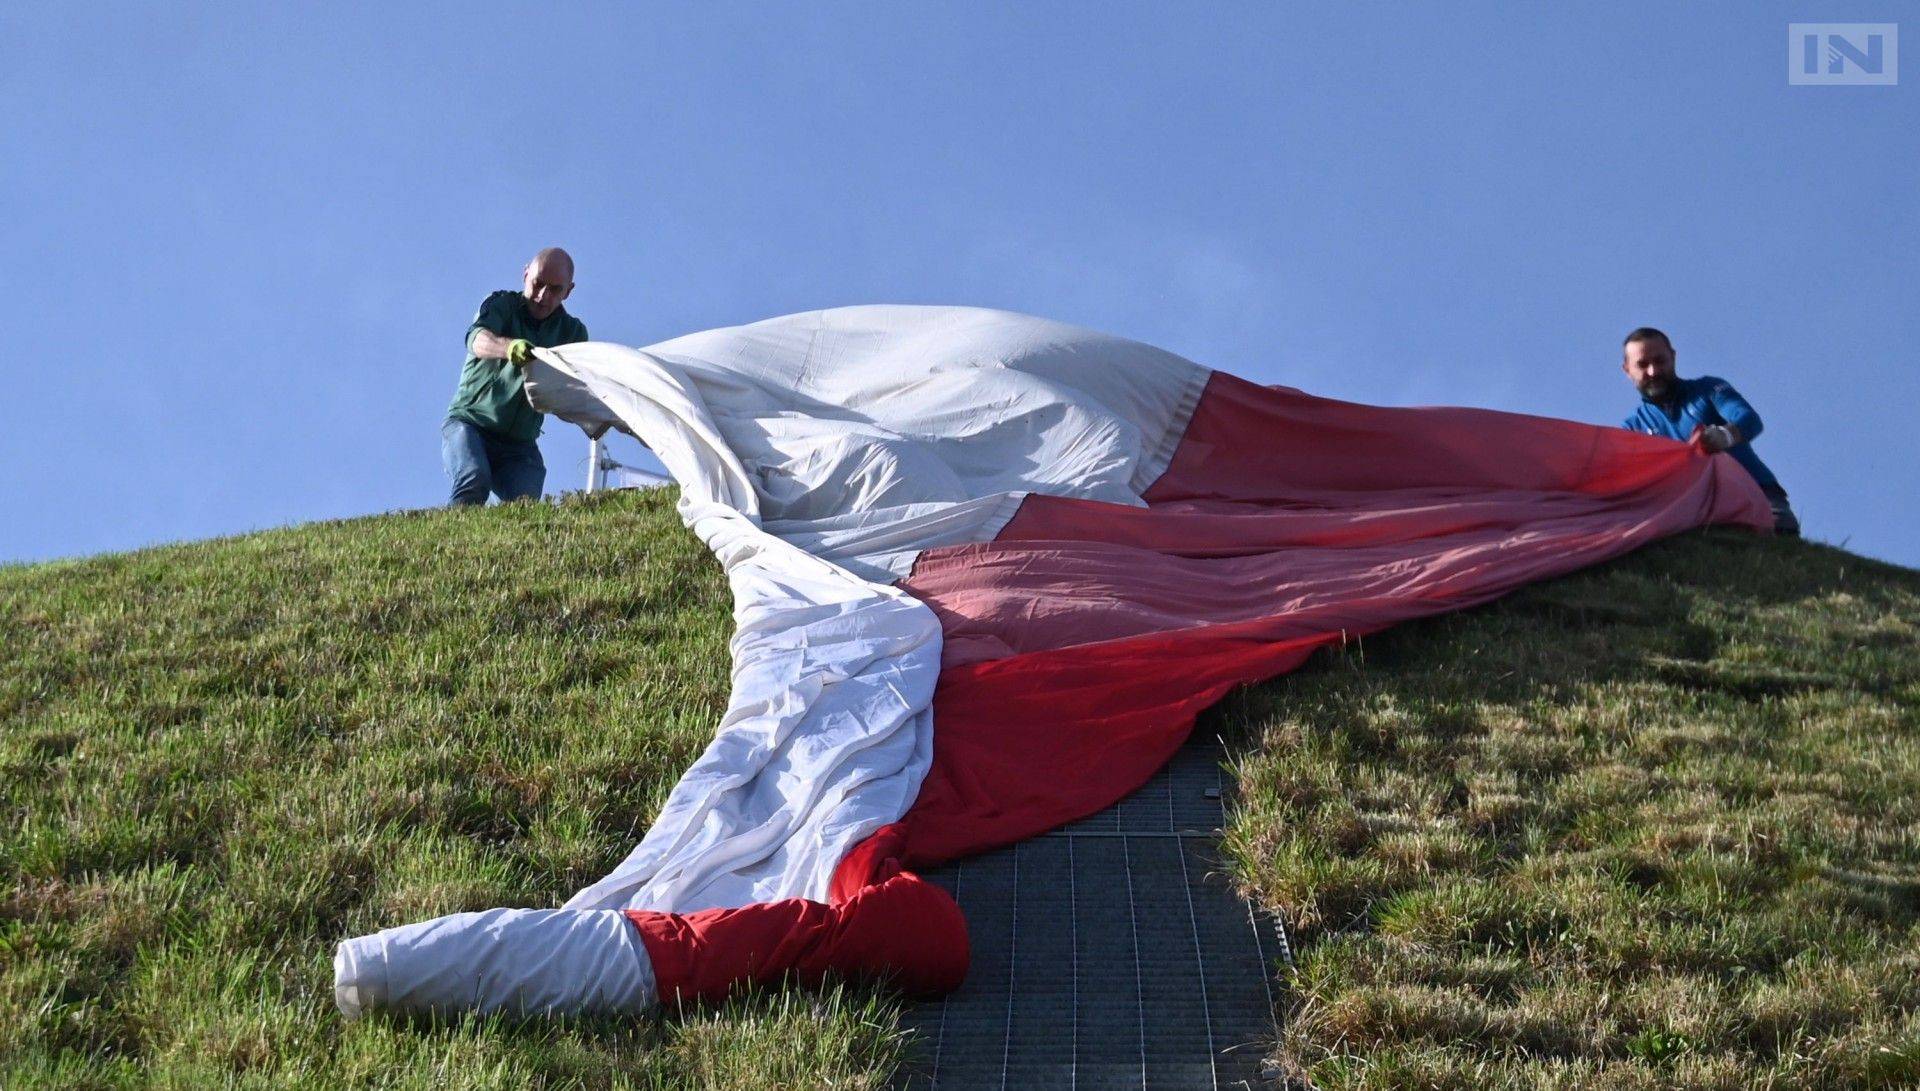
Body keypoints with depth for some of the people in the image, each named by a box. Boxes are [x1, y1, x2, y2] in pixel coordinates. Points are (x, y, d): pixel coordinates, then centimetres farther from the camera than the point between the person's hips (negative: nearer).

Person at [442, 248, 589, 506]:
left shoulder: (573, 331, 8)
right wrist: (510, 347, -49)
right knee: (474, 482, -32)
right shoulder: (502, 305, -1)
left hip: (519, 443, 3)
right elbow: (477, 339, -25)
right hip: (469, 422, -3)